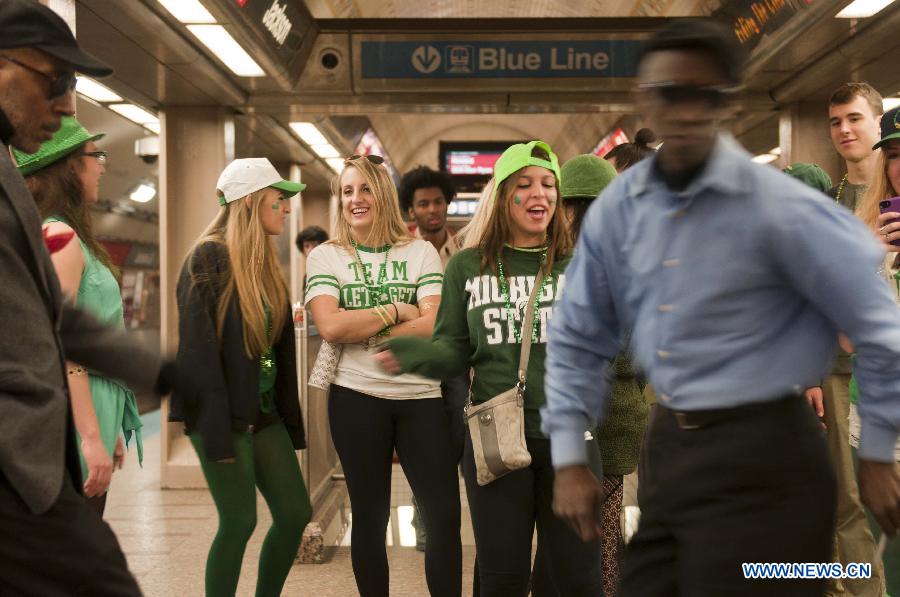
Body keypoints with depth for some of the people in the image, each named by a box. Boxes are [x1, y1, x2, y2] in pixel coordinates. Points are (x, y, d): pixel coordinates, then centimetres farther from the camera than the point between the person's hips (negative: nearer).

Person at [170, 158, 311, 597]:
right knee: (239, 521, -3)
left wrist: (290, 419, 11)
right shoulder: (209, 257, -11)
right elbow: (199, 345, -17)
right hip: (225, 413, -8)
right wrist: (216, 432, -21)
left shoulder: (266, 264, 13)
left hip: (265, 412, 8)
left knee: (295, 513, 6)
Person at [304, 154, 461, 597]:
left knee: (444, 515, -1)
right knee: (369, 517, 10)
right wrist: (396, 311, -8)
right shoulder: (325, 256, 5)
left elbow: (435, 327, -8)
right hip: (356, 398, 0)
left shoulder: (420, 253, 6)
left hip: (423, 397, 1)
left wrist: (360, 329, -10)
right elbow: (331, 327, -11)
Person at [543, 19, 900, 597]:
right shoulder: (617, 208, 0)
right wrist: (569, 456, 5)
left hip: (760, 457, -5)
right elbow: (578, 337, 8)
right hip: (669, 445, 5)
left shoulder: (780, 206, -15)